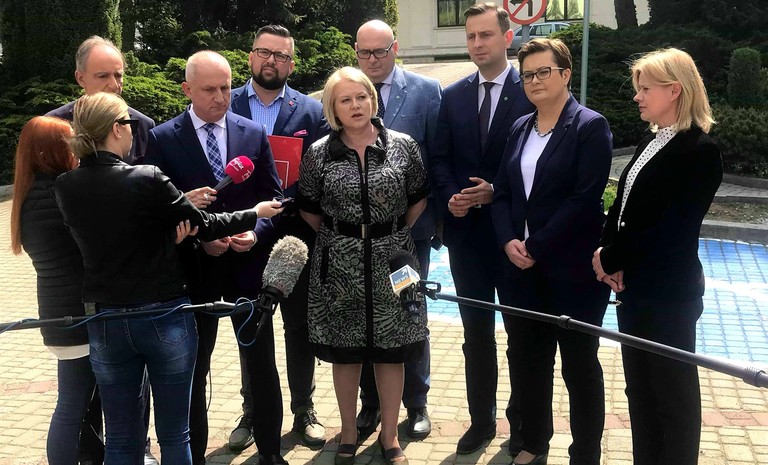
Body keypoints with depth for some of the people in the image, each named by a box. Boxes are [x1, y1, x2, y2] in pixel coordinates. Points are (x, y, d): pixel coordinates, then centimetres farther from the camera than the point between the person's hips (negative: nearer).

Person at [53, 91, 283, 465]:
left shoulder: (65, 187, -3)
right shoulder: (146, 180, -17)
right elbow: (204, 226, -7)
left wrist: (178, 206, 11)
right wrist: (255, 213, 10)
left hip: (106, 323, 4)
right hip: (165, 319, -4)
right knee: (174, 435, 11)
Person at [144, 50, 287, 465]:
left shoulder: (254, 134, 3)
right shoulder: (163, 138, -4)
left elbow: (273, 196, 5)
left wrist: (256, 232, -13)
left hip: (247, 264, 2)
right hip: (194, 267, -1)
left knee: (262, 363, 10)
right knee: (193, 368, 12)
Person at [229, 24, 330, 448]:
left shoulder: (312, 111, 2)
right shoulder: (225, 106, 2)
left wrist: (297, 195, -18)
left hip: (295, 237, 0)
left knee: (300, 326, 11)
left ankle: (304, 409, 26)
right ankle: (252, 412, 28)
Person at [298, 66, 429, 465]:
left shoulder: (403, 146, -3)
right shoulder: (318, 153, -3)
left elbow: (418, 198, 8)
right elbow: (308, 209, 8)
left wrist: (394, 235, 8)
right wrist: (337, 238, 9)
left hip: (391, 261, 0)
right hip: (339, 265, 0)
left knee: (391, 351, 8)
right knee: (345, 353, 10)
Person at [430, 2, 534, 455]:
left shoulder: (531, 91, -6)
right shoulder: (453, 96, 8)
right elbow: (440, 159, 6)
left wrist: (498, 193, -18)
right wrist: (451, 197, -11)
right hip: (466, 231, 4)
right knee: (476, 333, 12)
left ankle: (522, 425, 22)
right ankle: (482, 419, 25)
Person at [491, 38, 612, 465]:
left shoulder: (590, 126, -8)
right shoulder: (520, 129, 11)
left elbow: (586, 198, -16)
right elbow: (502, 193, 10)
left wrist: (536, 246, -17)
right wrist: (509, 241, -7)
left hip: (572, 271, -6)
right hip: (520, 269, 6)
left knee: (580, 366, 8)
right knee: (526, 361, 14)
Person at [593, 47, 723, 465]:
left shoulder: (699, 150, -15)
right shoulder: (650, 142, 12)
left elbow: (670, 229, -19)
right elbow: (621, 205, 10)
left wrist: (611, 259, -11)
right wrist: (608, 258, -6)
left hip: (668, 292, -8)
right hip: (634, 285, 8)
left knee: (672, 390, 6)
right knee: (639, 388, 16)